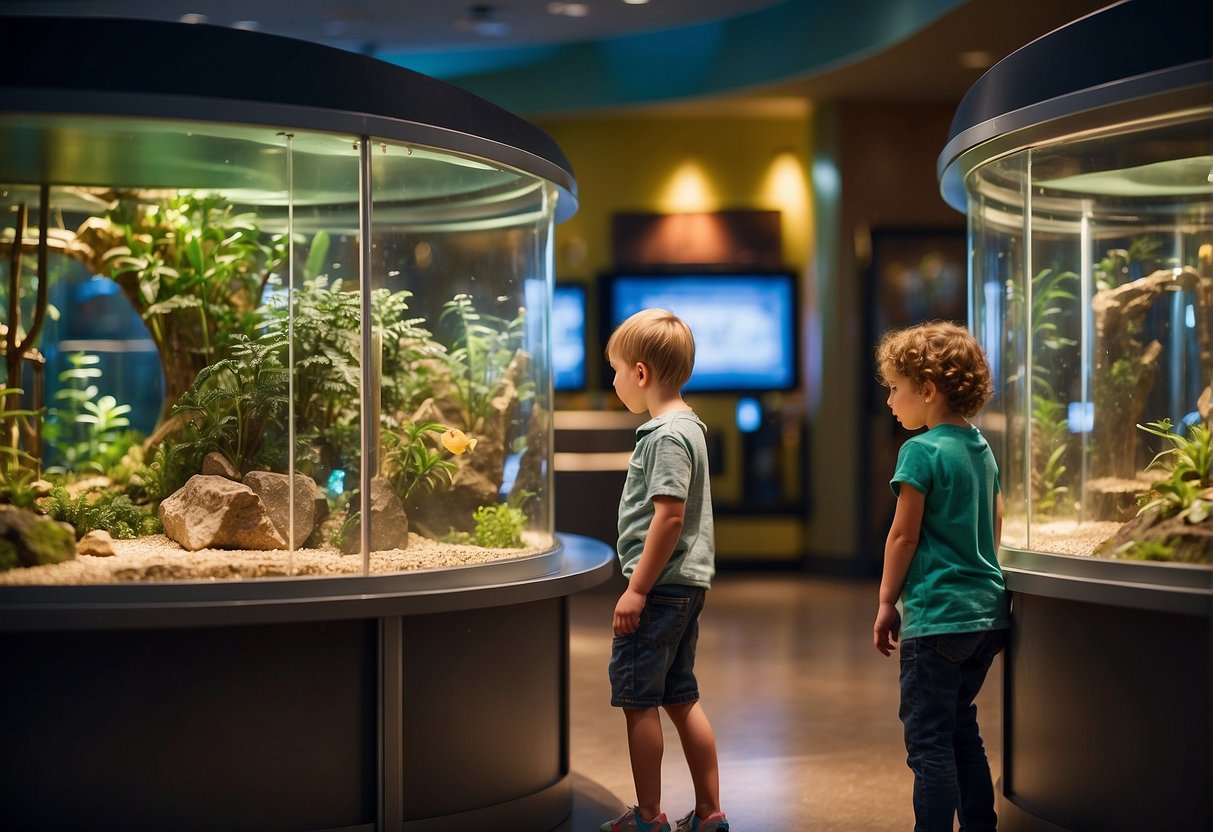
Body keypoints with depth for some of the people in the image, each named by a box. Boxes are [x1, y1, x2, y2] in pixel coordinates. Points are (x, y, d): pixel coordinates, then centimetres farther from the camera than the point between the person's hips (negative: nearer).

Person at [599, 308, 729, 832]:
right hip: (686, 585, 10)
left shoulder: (667, 435, -17)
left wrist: (637, 589, -20)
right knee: (680, 697, 14)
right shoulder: (686, 426, 14)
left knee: (637, 697, -1)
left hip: (662, 586, -10)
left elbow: (670, 516, -23)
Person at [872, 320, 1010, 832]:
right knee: (962, 730, 19)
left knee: (928, 740, -3)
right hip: (988, 611, 9)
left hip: (938, 616, -9)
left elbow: (903, 535, -12)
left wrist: (887, 603, -3)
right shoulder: (981, 449, 10)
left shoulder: (922, 450, -13)